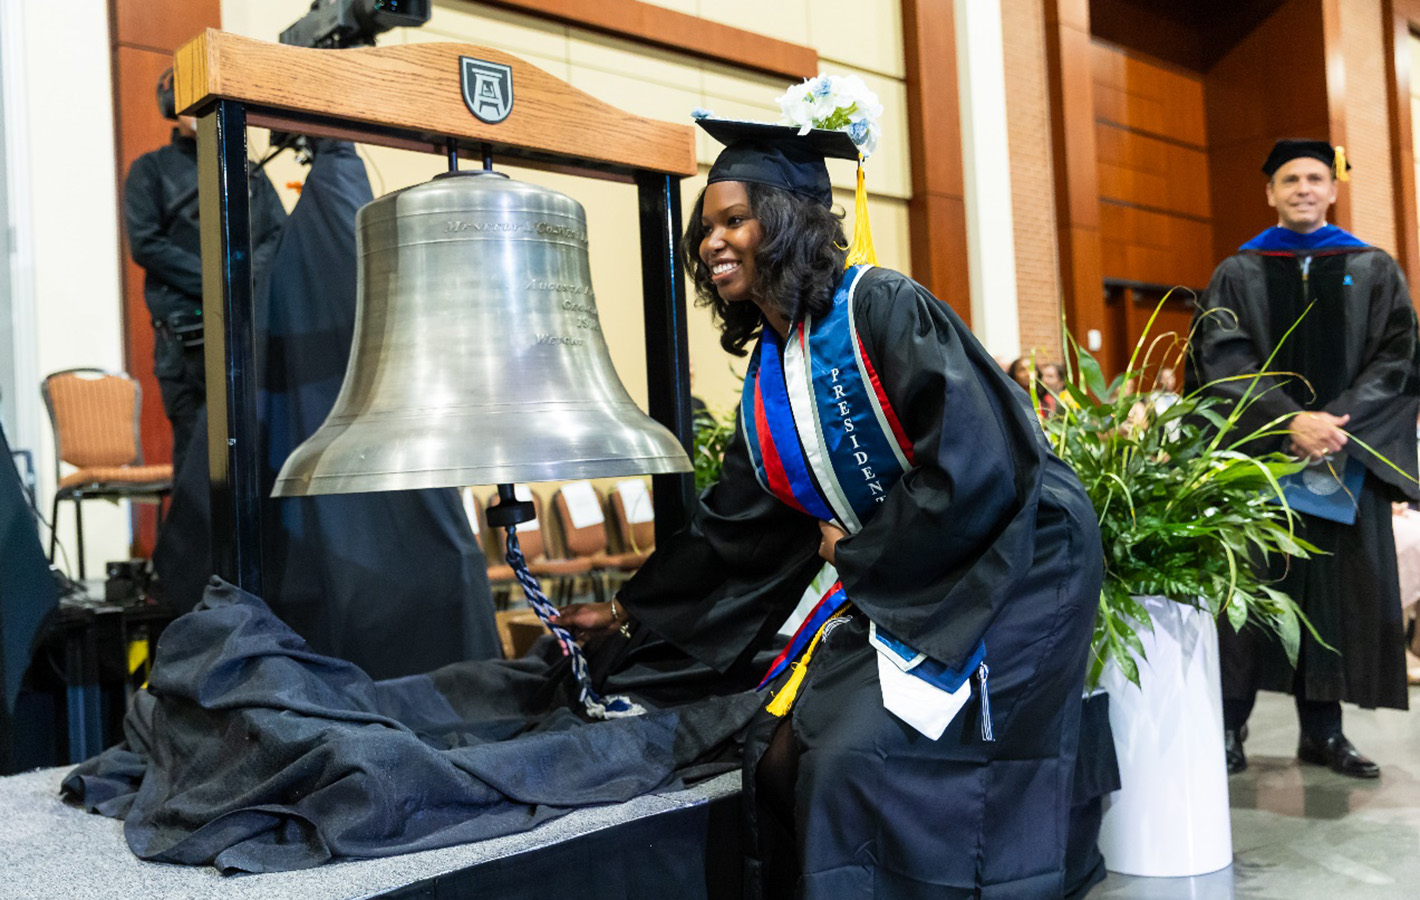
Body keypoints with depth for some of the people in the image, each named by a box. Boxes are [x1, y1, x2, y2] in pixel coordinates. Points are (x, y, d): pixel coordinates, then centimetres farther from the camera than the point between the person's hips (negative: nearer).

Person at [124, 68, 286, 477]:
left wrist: (246, 278, -10)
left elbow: (281, 234, 10)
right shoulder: (151, 170, 12)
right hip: (186, 334, -3)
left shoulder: (249, 173, 22)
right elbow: (145, 243, -1)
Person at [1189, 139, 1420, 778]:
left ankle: (1323, 729, 13)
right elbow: (1223, 360, -5)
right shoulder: (1237, 275, 7)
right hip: (1256, 456, -1)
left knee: (1336, 585, 3)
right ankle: (1230, 725, 6)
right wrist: (1290, 421, -18)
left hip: (1349, 457, 2)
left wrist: (1336, 424, -14)